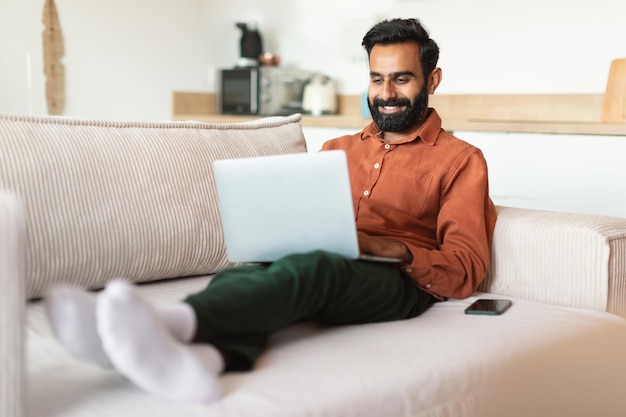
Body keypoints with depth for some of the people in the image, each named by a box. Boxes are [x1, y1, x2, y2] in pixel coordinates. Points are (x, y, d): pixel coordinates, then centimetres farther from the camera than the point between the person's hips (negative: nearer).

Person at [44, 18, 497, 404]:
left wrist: (396, 249, -15)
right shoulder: (339, 150, 28)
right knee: (237, 276, -30)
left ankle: (176, 321, -62)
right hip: (310, 261, 4)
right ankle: (203, 357, -63)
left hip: (400, 281, -4)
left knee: (312, 266, -37)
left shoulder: (461, 159, 12)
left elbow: (466, 271, 3)